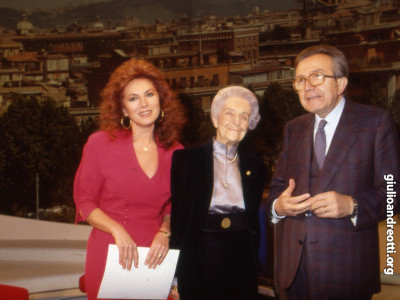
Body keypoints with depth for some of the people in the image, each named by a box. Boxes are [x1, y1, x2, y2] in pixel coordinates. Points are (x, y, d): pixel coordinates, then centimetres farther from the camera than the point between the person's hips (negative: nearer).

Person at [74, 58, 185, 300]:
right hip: (109, 256, -2)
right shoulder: (101, 143, -3)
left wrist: (164, 233, -5)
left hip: (153, 257, 2)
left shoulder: (175, 153, 3)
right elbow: (85, 202, 0)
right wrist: (117, 230, -14)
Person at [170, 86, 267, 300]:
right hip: (199, 260, -2)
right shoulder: (186, 159, -2)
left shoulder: (254, 165, 8)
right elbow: (177, 216, -3)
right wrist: (176, 274, -7)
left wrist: (253, 260, 10)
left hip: (241, 260, 3)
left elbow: (254, 218, 14)